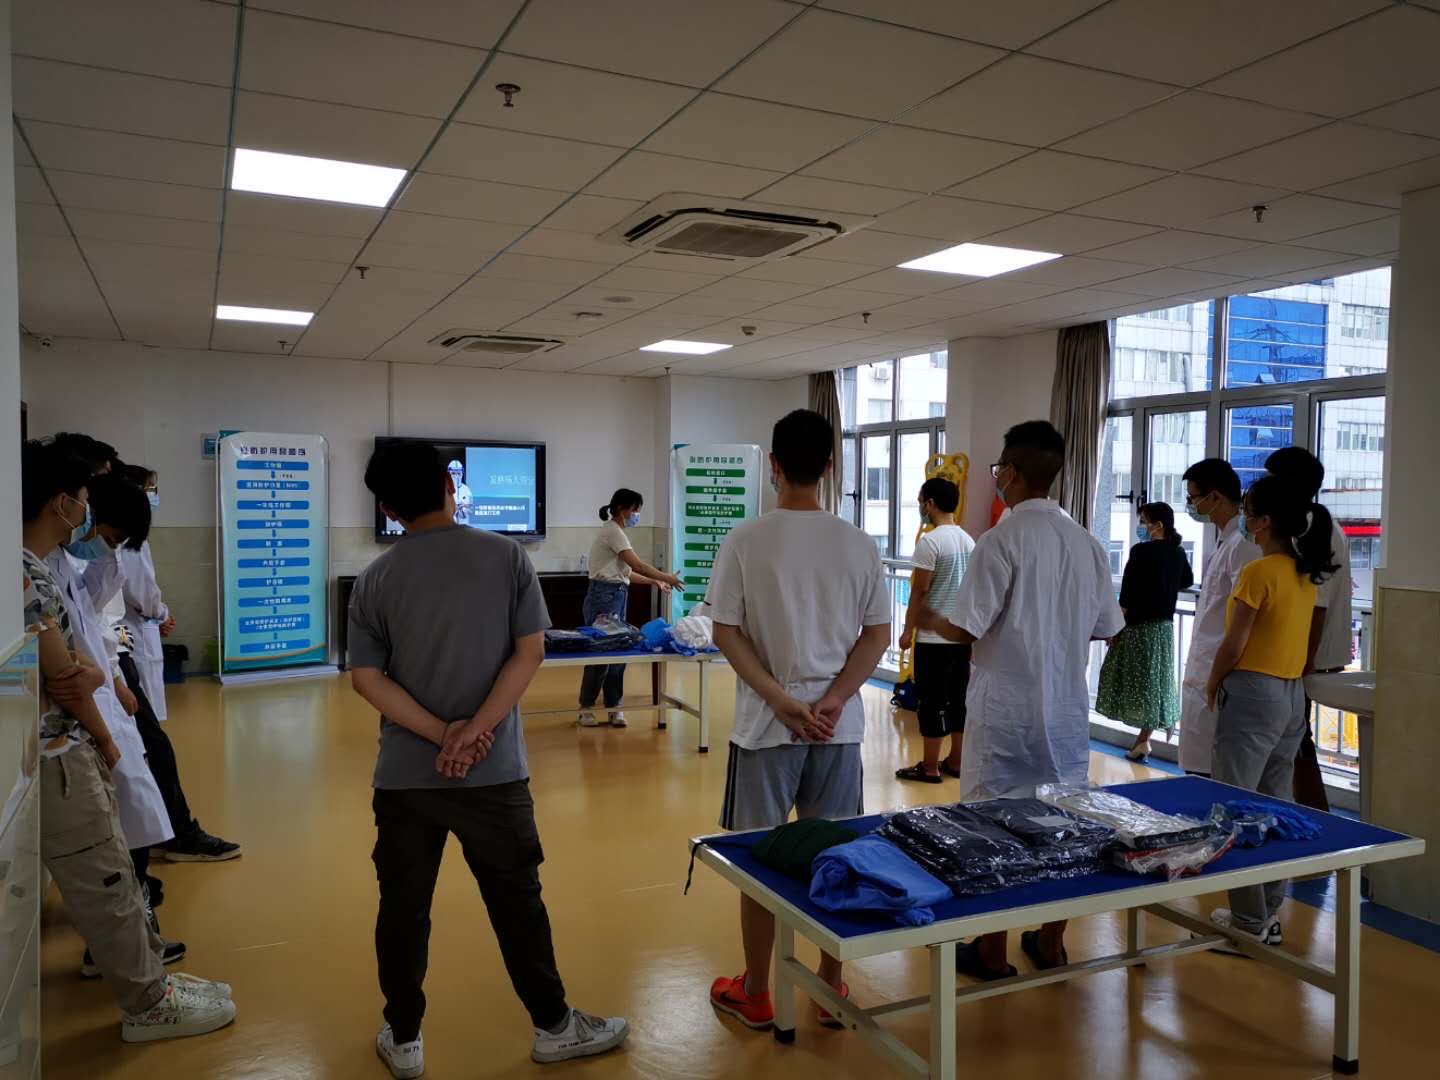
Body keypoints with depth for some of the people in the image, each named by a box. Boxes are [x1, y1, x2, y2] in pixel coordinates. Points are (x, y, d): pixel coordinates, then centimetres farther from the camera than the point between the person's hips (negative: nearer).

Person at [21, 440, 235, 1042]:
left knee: (112, 873, 20)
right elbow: (60, 676, -18)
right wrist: (106, 740, -4)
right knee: (103, 885, 3)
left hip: (71, 750, 10)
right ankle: (149, 1005, 16)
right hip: (55, 760, -10)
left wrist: (89, 672, -8)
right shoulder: (23, 574, -21)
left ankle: (146, 971, 35)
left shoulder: (38, 567, 9)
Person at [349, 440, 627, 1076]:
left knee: (403, 908, 15)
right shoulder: (507, 556, -5)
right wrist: (477, 730, -13)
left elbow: (366, 678, -6)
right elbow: (531, 651, -10)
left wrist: (441, 733, -11)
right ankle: (554, 1027, 27)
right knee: (517, 902, 12)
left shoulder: (375, 580, -1)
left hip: (404, 776, 1)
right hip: (493, 773, -1)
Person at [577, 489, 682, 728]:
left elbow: (625, 572, 16)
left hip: (617, 596, 10)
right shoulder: (612, 531, -14)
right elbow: (637, 565, -20)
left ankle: (613, 706, 17)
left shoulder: (617, 532, 15)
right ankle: (586, 707, 8)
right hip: (605, 596, -10)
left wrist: (655, 582, 12)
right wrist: (666, 577, -10)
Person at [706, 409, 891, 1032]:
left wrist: (782, 702, -10)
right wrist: (832, 701, -6)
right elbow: (878, 635, -1)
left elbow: (726, 632, -10)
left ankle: (755, 995, 22)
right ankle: (832, 986, 26)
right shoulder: (858, 544, 0)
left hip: (765, 724, -2)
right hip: (840, 725, 3)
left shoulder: (745, 541, -8)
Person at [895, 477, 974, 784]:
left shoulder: (930, 541, -15)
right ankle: (955, 762, 20)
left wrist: (908, 629, -6)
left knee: (932, 701, -1)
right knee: (959, 698, 12)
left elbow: (919, 590, -15)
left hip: (934, 636, -8)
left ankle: (930, 767, 5)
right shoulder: (969, 541, 10)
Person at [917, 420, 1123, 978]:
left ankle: (992, 954, 16)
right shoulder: (1086, 542, 3)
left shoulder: (1002, 540, -16)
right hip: (1067, 706, 6)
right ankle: (1050, 944, 28)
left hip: (1006, 707, -6)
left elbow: (966, 628, -17)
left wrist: (930, 620, 3)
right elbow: (1106, 627, 9)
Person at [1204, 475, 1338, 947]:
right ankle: (1269, 913, 22)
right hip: (1292, 695, 8)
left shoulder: (1258, 572, -16)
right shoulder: (1305, 574, 9)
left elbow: (1233, 645, -13)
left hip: (1253, 694, -8)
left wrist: (1211, 688, 1)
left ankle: (1250, 920, 6)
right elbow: (1297, 637, 13)